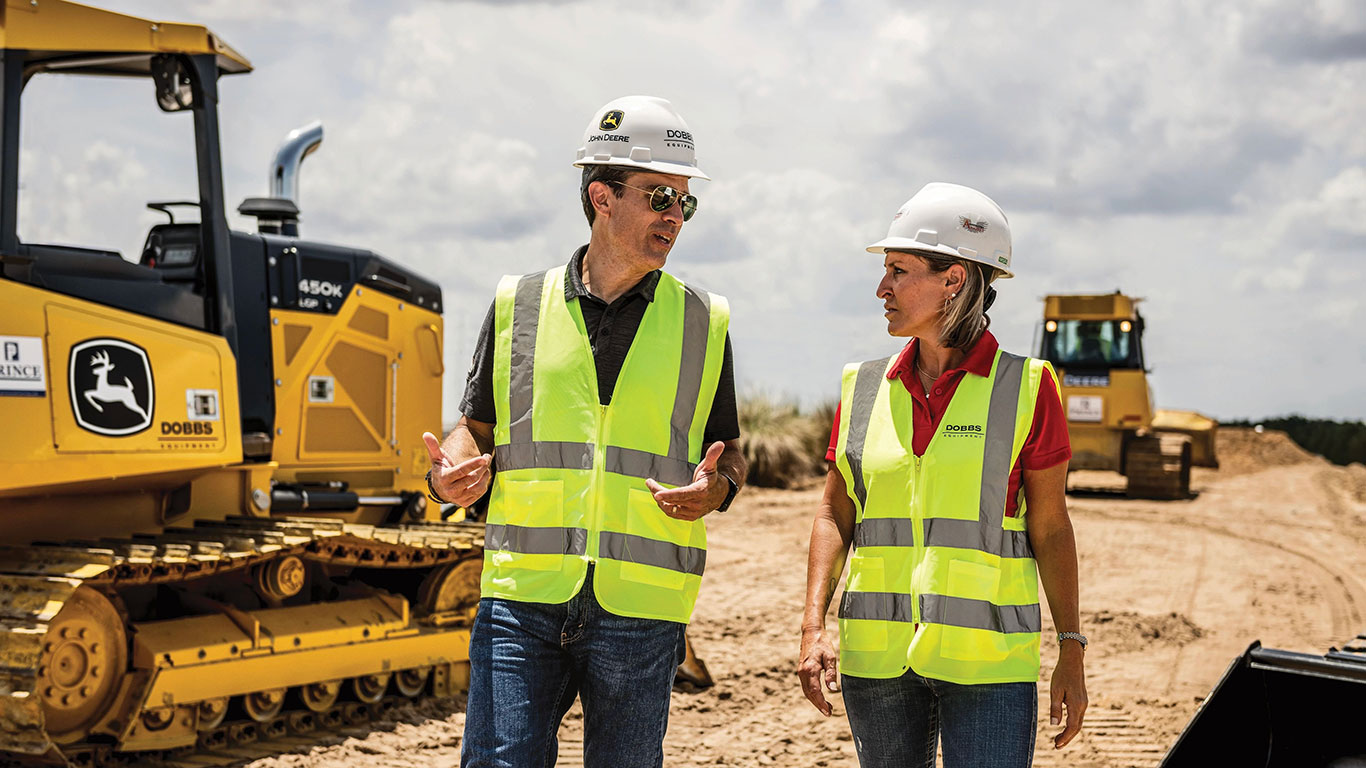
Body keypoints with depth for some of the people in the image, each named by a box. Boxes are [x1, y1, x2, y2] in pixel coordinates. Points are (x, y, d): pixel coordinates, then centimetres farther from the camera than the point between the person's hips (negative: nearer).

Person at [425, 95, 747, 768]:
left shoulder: (703, 322, 9)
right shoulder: (519, 305, 8)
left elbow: (729, 454, 14)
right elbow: (477, 427, 14)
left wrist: (714, 488, -9)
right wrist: (451, 474, -7)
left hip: (641, 611, 1)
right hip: (522, 595, 0)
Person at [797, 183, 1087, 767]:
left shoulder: (1025, 388, -3)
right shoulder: (864, 388, 6)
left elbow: (1051, 529, 1)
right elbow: (835, 517, 8)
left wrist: (1071, 651, 0)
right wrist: (814, 626, -3)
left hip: (987, 660, -3)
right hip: (876, 655, 3)